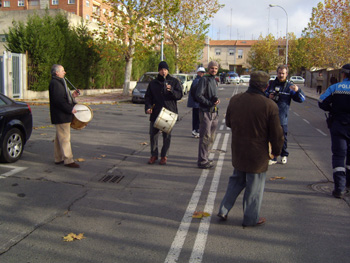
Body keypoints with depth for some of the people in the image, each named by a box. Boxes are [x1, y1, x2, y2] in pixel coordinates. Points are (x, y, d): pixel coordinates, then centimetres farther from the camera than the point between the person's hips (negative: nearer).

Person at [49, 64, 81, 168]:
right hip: (61, 116, -11)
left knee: (60, 138, 15)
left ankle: (58, 158, 24)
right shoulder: (55, 83, -16)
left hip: (62, 115, 11)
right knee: (65, 138, -8)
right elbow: (58, 100, -24)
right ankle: (68, 160, -5)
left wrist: (72, 95, 10)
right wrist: (70, 109, -22)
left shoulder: (59, 82, 19)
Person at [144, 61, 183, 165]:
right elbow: (148, 97, 12)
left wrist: (171, 90, -21)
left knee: (167, 135, 4)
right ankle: (154, 155, 17)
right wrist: (148, 107, -6)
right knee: (153, 134, 3)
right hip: (155, 112, 2)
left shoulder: (174, 81, 6)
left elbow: (180, 95, -2)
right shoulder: (153, 83, 11)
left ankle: (164, 156, 16)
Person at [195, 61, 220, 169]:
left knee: (211, 138, 13)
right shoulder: (204, 80, -8)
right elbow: (198, 95, -16)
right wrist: (210, 103, -19)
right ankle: (202, 161, -1)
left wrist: (217, 100, -1)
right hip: (205, 111, -8)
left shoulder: (214, 81, 17)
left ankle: (204, 157, 25)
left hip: (214, 112, 8)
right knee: (205, 137, -7)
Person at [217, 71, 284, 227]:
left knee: (236, 180, 23)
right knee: (255, 187, 11)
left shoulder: (235, 100, -5)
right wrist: (276, 151, 5)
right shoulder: (270, 106, -19)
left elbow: (228, 122, 11)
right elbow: (276, 134, -11)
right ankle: (251, 218, 24)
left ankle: (223, 210, 25)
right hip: (258, 154, -5)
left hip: (237, 151, 5)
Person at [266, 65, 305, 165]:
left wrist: (297, 90, -23)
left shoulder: (289, 86, 0)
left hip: (282, 118, -2)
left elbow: (301, 99, -3)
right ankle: (273, 158, 16)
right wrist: (268, 96, -5)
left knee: (282, 138, 10)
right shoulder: (271, 84, 7)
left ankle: (284, 155, 31)